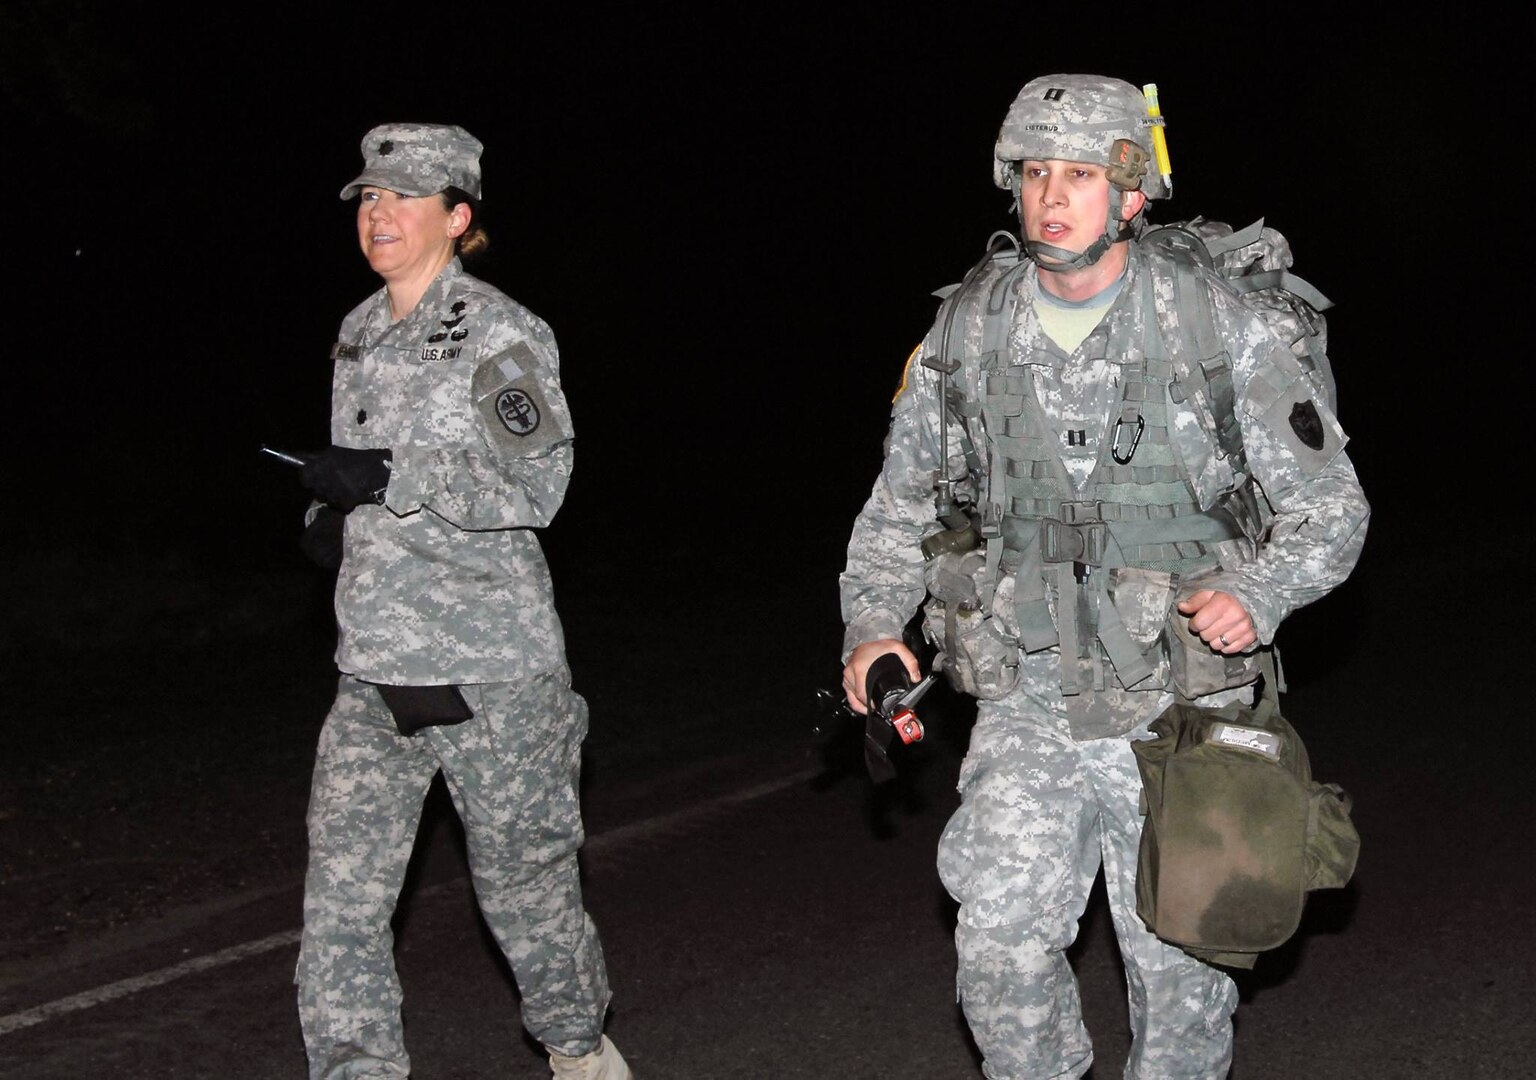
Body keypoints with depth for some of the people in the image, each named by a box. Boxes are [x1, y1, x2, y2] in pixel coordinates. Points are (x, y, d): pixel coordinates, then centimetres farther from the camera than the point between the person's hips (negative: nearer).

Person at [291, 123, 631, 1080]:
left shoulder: (500, 334, -8)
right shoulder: (360, 335, 13)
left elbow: (537, 481, -16)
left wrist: (390, 476, -24)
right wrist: (338, 515, 6)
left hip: (492, 667, -5)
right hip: (376, 664, 6)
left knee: (521, 867, 8)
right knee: (343, 886, -2)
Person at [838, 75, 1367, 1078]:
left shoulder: (1215, 328, -7)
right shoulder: (968, 331, 1)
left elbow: (1331, 505, 0)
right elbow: (900, 505, 12)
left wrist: (1260, 596, -18)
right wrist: (875, 621, -3)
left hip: (1175, 705, -1)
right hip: (1026, 706, 2)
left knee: (1176, 961, 7)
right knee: (1003, 951, -9)